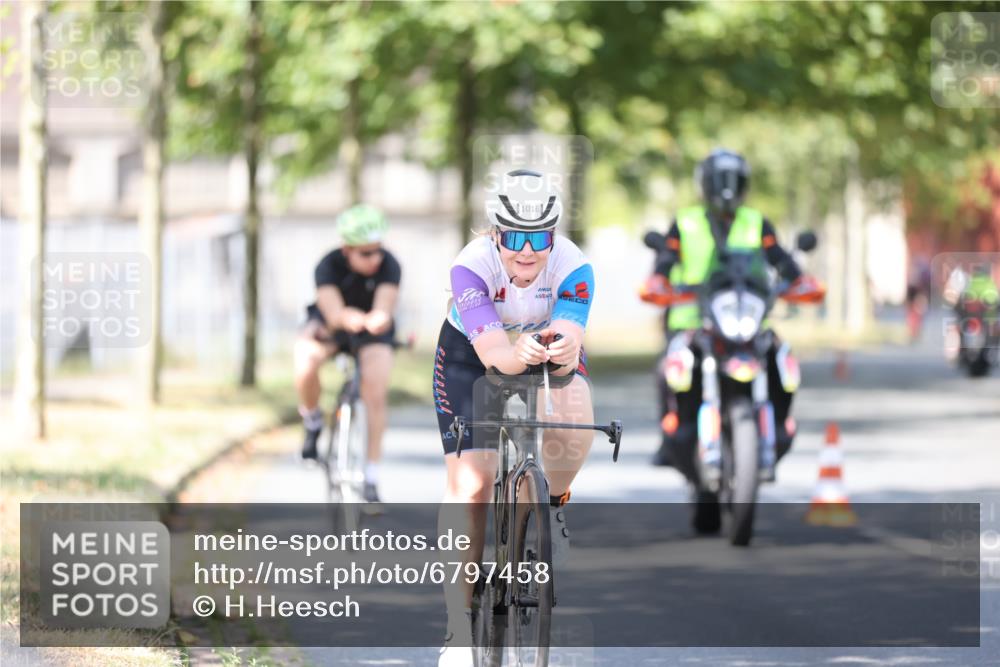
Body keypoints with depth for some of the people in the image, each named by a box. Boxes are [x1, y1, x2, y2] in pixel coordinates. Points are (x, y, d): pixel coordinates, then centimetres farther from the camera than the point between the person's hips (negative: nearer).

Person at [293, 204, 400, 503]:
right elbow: (334, 313, -39)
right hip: (330, 324, 0)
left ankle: (371, 477, -4)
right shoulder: (329, 266, -28)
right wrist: (347, 318, -63)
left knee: (376, 395, -17)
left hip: (372, 334, 1)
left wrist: (378, 320, -63)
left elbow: (383, 311, -39)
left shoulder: (388, 266, -27)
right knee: (305, 363, -32)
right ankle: (312, 422, -1)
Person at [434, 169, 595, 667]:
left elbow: (571, 336, -44)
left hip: (550, 353, 1)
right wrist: (518, 354, -68)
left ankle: (553, 505, 1)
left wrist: (561, 347, -68)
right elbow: (491, 351, -46)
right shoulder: (471, 267, -34)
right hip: (471, 354, -1)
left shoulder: (572, 267, -30)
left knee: (575, 423, -32)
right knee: (469, 487, -10)